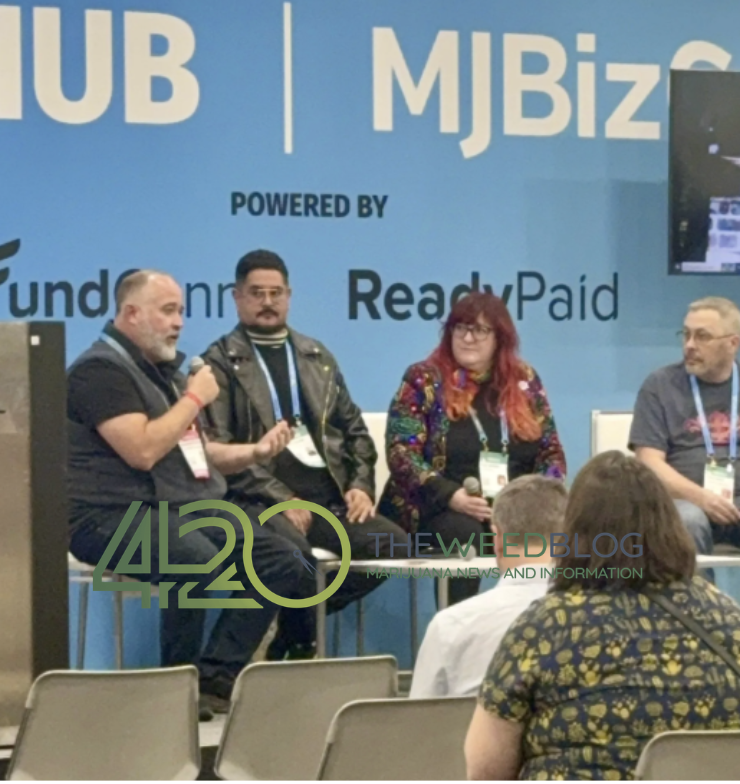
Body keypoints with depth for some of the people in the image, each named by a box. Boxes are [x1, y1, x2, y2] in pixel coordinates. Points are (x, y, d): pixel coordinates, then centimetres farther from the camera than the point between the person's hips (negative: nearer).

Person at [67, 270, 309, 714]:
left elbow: (197, 454, 25)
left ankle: (216, 673, -10)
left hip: (190, 508, 9)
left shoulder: (164, 369, 20)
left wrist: (254, 452, 6)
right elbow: (143, 451, -22)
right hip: (116, 515, -9)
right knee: (197, 560, -36)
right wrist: (195, 398, -10)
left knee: (278, 558, -9)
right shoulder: (101, 370, -10)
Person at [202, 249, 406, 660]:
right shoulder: (220, 362, 4)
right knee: (294, 552, -37)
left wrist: (361, 484, 4)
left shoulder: (316, 356, 22)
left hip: (330, 496, 6)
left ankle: (293, 628, -2)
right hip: (264, 500, -6)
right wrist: (281, 498, -14)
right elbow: (220, 449, -6)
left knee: (393, 545, -19)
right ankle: (299, 642, -7)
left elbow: (353, 426, 23)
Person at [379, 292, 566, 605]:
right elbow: (402, 453, -5)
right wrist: (451, 496, -20)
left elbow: (551, 452, 13)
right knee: (465, 534, -36)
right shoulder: (423, 380, 3)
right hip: (440, 509, -3)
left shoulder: (524, 381, 12)